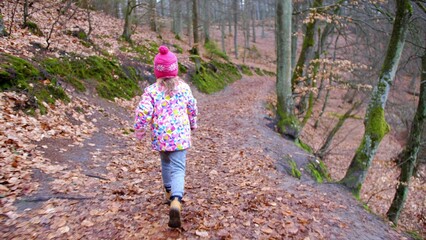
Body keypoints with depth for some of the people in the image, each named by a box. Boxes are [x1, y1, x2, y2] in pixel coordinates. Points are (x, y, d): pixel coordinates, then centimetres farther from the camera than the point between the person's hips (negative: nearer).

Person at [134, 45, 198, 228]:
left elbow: (143, 112, -14)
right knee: (178, 168, -5)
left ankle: (170, 192, 41)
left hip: (160, 136, 1)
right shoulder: (184, 87, 1)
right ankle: (176, 201, -26)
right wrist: (192, 124, 29)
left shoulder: (151, 90, -7)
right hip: (180, 135, 0)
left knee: (166, 163, 26)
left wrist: (140, 130, 3)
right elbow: (192, 108, 12)